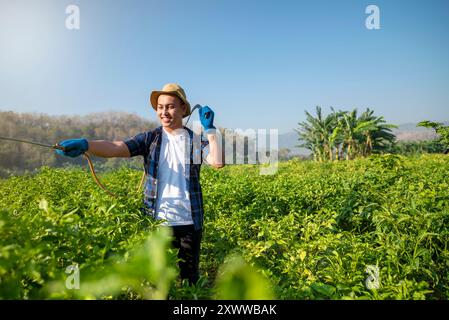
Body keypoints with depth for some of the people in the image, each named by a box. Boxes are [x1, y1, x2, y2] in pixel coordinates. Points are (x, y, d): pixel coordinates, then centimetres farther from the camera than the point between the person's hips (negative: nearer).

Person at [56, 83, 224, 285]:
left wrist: (209, 129, -10)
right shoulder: (150, 139, 1)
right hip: (158, 222, 0)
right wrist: (84, 145, -31)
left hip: (189, 223, 0)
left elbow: (218, 162, -14)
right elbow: (116, 148, -14)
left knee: (189, 279, 15)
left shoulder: (196, 140, 1)